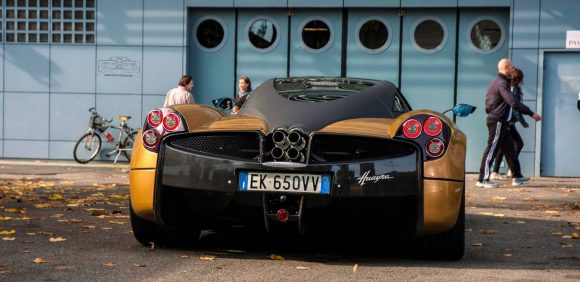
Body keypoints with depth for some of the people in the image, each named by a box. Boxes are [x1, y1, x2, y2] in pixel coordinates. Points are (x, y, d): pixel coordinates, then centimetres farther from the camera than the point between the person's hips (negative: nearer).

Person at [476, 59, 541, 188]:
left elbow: (488, 105, 22)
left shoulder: (495, 82, 17)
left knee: (509, 148, 11)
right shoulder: (502, 83, -16)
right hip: (498, 121, -10)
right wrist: (531, 114, -25)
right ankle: (483, 179, -5)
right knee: (492, 149, -7)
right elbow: (513, 102, -26)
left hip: (499, 122, 10)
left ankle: (517, 177, 15)